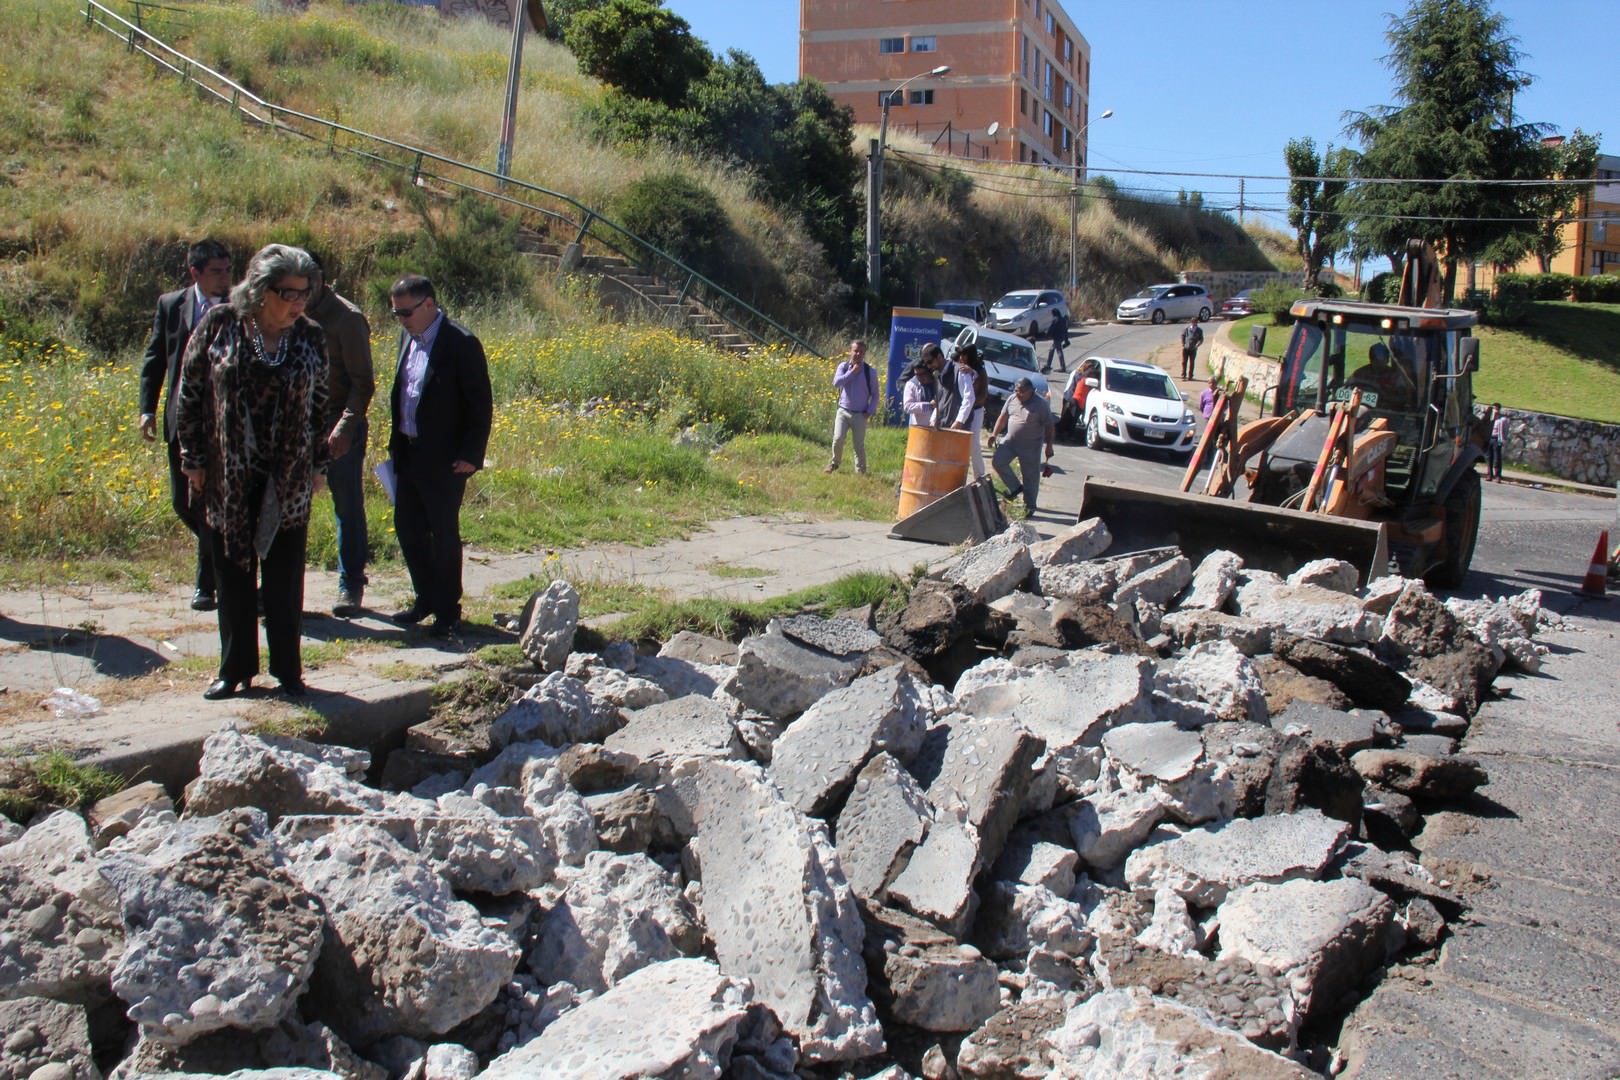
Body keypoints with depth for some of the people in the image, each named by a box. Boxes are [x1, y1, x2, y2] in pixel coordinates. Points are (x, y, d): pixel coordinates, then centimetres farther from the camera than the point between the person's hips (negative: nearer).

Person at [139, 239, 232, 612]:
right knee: (183, 502, 9)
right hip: (183, 419, 4)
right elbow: (154, 360, 9)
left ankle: (207, 583, 7)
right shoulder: (171, 304, 5)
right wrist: (148, 409, 0)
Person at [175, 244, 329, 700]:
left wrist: (317, 465, 8)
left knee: (285, 578, 6)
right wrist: (193, 459, -1)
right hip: (228, 478, 0)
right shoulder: (218, 325, -5)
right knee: (232, 576, 9)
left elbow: (319, 405, 9)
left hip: (288, 480, 1)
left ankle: (288, 669, 17)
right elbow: (191, 394, 0)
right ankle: (234, 669, 21)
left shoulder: (310, 337, 0)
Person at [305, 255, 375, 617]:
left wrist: (344, 428, -22)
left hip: (339, 429, -5)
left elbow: (363, 383, -12)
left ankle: (351, 586, 14)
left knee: (348, 509, 4)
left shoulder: (347, 319, -10)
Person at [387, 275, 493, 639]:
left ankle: (447, 610, 17)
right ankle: (425, 598, 29)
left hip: (444, 459, -8)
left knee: (444, 534, 3)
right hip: (408, 453, 8)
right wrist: (396, 443, 14)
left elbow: (481, 406, -14)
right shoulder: (408, 337, 9)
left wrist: (471, 456, -16)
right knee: (407, 527, 13)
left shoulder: (461, 344, -15)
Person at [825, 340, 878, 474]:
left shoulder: (870, 371, -1)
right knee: (838, 439, -14)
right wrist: (852, 372, -16)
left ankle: (861, 472, 17)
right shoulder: (843, 367, 1)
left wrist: (870, 411, -6)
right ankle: (835, 462, 12)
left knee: (859, 445, 4)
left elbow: (875, 394, 4)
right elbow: (836, 382, -16)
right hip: (843, 411, 0)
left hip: (860, 414, 0)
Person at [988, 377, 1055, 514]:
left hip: (1031, 446, -5)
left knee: (1030, 476, 1)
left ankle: (1029, 505, 17)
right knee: (997, 460, -8)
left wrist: (1049, 446, -13)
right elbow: (1003, 417, 12)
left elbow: (1049, 427, -10)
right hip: (1011, 441, 5)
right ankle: (1015, 488, 11)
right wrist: (994, 434, 4)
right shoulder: (1012, 399, 3)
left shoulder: (1041, 404, -12)